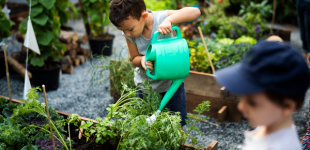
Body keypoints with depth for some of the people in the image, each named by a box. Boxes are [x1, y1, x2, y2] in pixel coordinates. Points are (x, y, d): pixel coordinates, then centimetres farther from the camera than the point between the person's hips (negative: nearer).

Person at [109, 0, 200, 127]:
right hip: (145, 86, 2)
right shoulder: (129, 35, -15)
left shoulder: (161, 18, -24)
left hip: (172, 83, -2)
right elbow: (134, 58, -1)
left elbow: (195, 12, -32)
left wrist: (169, 19, -45)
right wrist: (142, 60, -25)